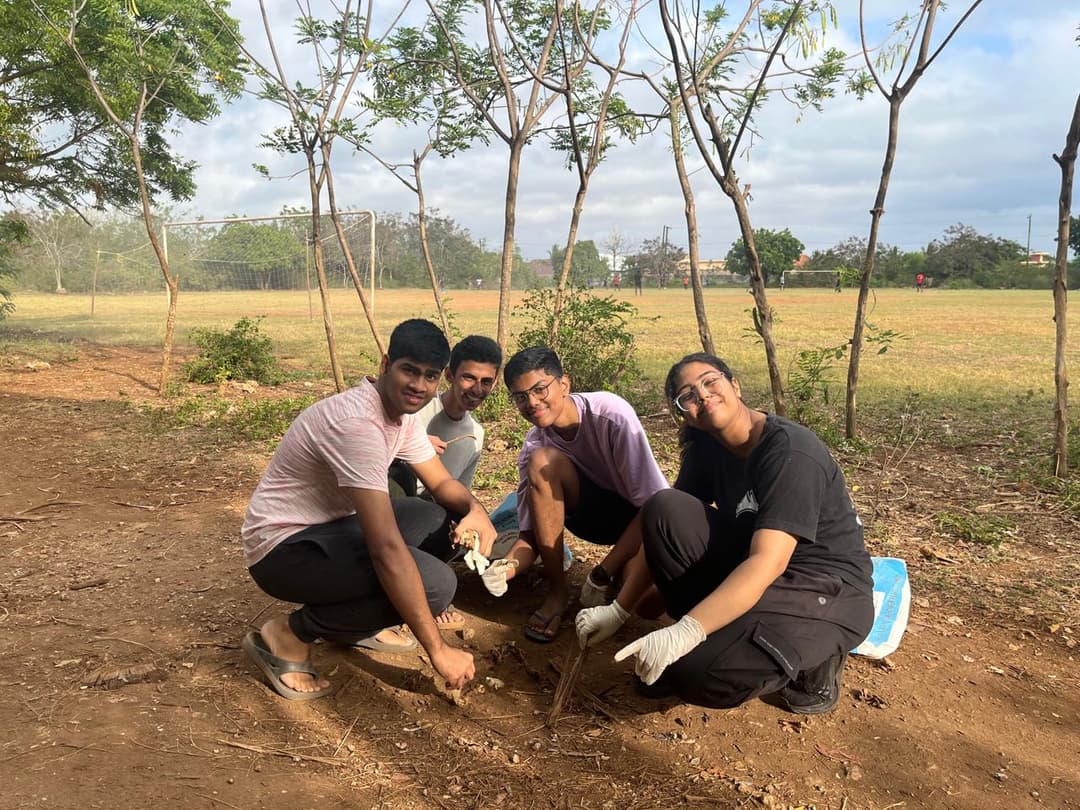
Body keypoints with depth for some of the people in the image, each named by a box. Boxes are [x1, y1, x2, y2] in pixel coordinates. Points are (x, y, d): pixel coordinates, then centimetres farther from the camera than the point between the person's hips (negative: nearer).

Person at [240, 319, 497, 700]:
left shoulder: (402, 413, 0)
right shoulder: (357, 423, -30)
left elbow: (441, 483, 10)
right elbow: (387, 549, -33)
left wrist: (476, 510, -16)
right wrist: (438, 650, -29)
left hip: (329, 526, 10)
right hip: (284, 547, -9)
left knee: (446, 519, 1)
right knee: (435, 583, -24)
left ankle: (353, 618, 11)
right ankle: (288, 636, -7)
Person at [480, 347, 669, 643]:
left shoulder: (612, 413, -29)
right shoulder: (534, 446, -15)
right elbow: (531, 531, -12)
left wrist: (602, 576, -31)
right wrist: (508, 565, -35)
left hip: (641, 516, -4)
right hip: (593, 510, 4)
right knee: (541, 461, -27)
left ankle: (605, 579, 4)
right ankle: (557, 591, -14)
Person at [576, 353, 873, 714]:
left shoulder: (791, 451, -23)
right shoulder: (707, 448, 0)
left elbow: (768, 562, -32)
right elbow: (664, 531, 1)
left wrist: (685, 633, -39)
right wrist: (618, 610, -6)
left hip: (828, 593, -6)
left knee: (699, 672, -29)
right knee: (664, 509, -16)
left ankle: (813, 657, 0)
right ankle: (721, 630, -2)